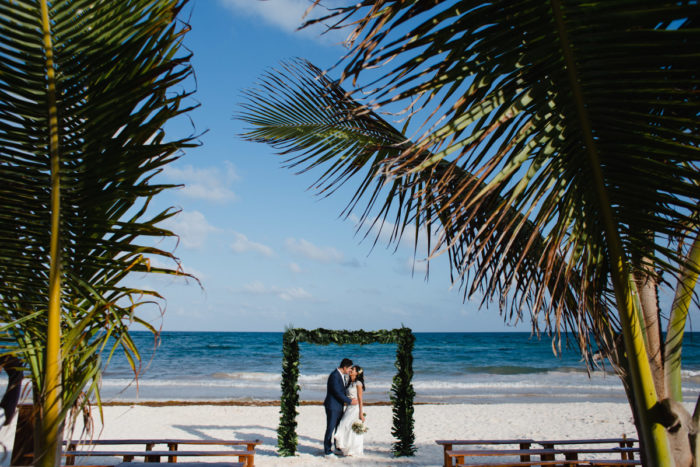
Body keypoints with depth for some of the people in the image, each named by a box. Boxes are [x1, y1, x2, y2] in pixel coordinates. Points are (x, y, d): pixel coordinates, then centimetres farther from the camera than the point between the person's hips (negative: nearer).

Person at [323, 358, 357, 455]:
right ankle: (327, 450, 8)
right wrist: (349, 401, -16)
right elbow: (337, 393, -22)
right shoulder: (334, 375, -21)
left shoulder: (341, 375, 9)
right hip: (332, 406, -9)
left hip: (339, 406, 9)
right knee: (330, 428, -1)